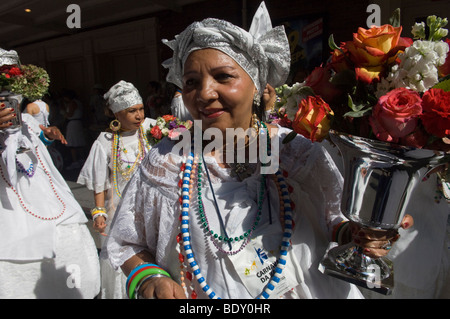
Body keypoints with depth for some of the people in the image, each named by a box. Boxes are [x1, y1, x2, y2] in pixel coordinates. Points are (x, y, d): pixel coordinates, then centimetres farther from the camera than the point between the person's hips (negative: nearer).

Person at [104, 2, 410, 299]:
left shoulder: (300, 153, -14)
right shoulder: (164, 162, -13)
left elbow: (331, 224, -2)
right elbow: (129, 245, -4)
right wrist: (149, 279, -21)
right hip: (193, 299, 0)